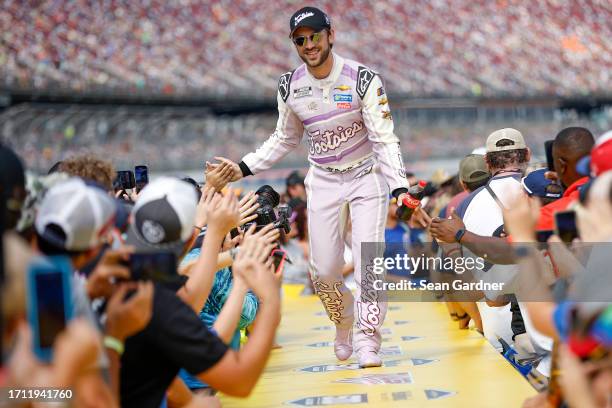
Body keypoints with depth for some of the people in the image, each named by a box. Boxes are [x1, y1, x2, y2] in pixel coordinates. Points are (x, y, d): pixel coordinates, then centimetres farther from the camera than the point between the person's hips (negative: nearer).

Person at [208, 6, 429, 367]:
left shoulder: (363, 79, -18)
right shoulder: (290, 87, -5)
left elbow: (385, 140, -19)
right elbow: (285, 139, 11)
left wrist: (400, 189, -32)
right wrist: (244, 168, 2)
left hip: (367, 176, -3)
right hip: (323, 181, 3)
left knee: (369, 260, -15)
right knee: (324, 271, 0)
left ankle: (368, 340, -3)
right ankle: (344, 325, 29)